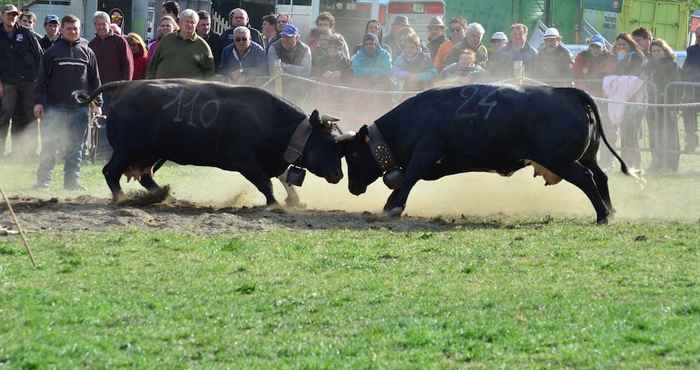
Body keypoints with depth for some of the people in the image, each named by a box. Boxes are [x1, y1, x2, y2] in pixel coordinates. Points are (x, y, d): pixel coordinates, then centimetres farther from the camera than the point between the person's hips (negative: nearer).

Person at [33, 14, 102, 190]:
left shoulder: (87, 53, 9)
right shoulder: (53, 52, 4)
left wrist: (97, 103, 6)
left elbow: (95, 80, 11)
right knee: (49, 145, -1)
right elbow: (42, 79, 3)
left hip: (79, 107, 2)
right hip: (55, 106, -2)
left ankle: (72, 179, 9)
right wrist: (39, 101, -4)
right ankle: (43, 179, 2)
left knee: (75, 147, 4)